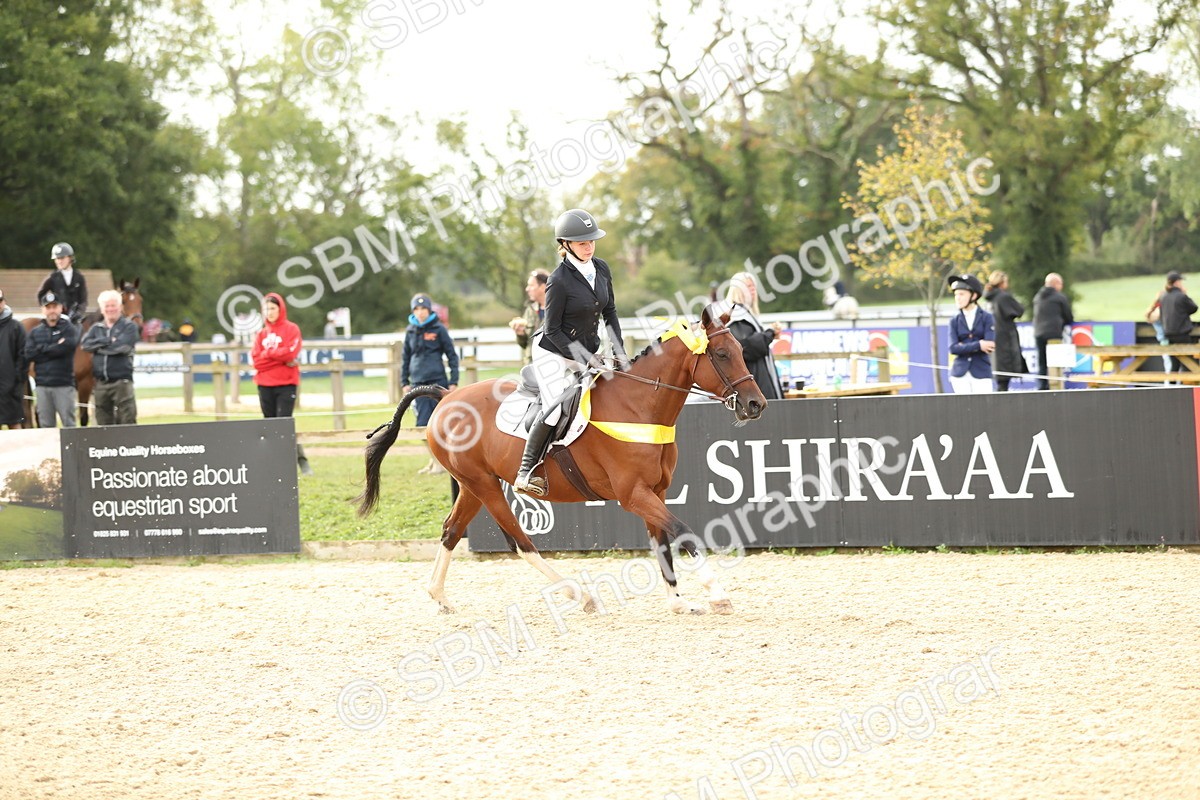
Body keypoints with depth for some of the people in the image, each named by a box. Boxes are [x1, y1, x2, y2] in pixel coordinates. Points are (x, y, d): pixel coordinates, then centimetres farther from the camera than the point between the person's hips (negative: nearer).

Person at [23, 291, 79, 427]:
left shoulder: (69, 329, 3)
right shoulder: (35, 332, 13)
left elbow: (68, 346, -17)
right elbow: (29, 354, -2)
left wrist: (43, 349, -6)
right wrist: (55, 348, -7)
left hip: (64, 385, -3)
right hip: (42, 385, 3)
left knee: (68, 423, -3)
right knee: (45, 425, 5)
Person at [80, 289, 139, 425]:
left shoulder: (129, 326, 2)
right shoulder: (96, 328, 15)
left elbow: (124, 346, -14)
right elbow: (85, 344, -2)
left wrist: (99, 346, -6)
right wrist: (107, 341, -12)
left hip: (121, 381, -5)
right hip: (101, 382, 5)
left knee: (127, 422, -7)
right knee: (103, 423, 8)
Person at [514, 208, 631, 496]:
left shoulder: (601, 269, 0)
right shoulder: (559, 281, -21)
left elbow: (610, 314, 11)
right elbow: (552, 330, -16)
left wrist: (619, 351, 1)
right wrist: (583, 358, -20)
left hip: (586, 354, 8)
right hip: (553, 354, -8)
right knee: (555, 407, -24)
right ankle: (526, 473, -18)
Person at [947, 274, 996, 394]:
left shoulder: (987, 318, 1)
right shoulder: (955, 321, 7)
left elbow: (990, 346, -11)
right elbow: (953, 348, -5)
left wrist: (964, 347, -8)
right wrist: (978, 345, -13)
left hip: (981, 372, -2)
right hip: (960, 374, 2)